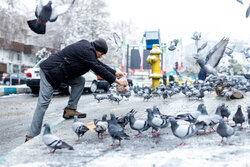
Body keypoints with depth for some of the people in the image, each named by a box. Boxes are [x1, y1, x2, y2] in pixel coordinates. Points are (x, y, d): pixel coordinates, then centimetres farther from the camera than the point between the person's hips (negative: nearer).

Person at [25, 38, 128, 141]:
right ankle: (32, 136, -5)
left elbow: (99, 64, 18)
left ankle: (70, 110, 4)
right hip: (50, 71, -10)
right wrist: (117, 81, -16)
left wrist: (116, 73, 15)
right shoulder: (87, 51, -18)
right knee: (43, 103, -10)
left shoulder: (87, 48, 12)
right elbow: (98, 69, -20)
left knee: (80, 81, 4)